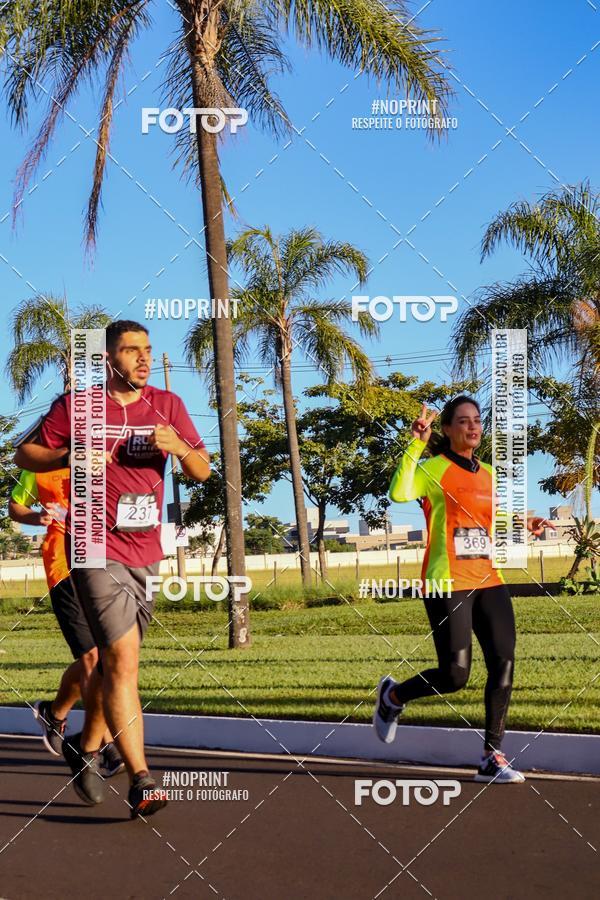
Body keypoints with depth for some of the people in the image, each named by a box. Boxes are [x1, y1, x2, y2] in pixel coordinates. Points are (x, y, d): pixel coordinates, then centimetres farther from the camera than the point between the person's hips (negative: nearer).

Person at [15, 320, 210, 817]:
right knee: (123, 660, -16)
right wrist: (72, 455, -15)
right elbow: (25, 454, 4)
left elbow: (203, 471, 8)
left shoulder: (167, 404, 8)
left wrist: (179, 447, -14)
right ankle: (141, 783, -17)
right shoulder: (76, 405, -2)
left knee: (112, 662, 17)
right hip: (98, 550, -5)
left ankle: (85, 747, 38)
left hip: (146, 553, 5)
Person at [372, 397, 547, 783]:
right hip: (448, 583, -6)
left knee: (504, 664, -5)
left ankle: (492, 758, 3)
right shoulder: (433, 467, -5)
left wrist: (523, 525, 14)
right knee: (455, 676, -7)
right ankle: (392, 696, 22)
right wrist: (417, 443, -26)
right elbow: (399, 494, -25)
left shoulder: (488, 473, 16)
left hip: (489, 581, 6)